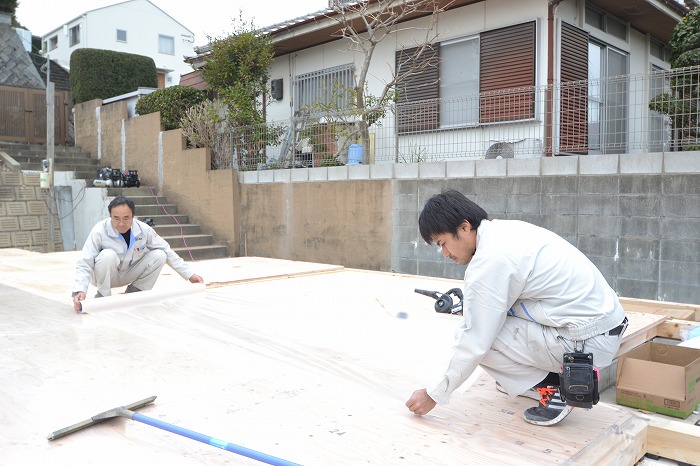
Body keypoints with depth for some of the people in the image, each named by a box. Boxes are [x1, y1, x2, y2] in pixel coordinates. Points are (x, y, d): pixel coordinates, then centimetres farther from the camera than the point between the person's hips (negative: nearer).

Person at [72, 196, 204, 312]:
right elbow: (84, 264, -26)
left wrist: (188, 275, -8)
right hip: (104, 276, -3)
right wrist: (80, 290, -44)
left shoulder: (143, 230, -16)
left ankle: (134, 292, -2)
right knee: (108, 255, -36)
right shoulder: (99, 231, -26)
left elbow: (167, 251, -7)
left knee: (159, 255, -18)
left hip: (128, 274, 3)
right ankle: (102, 296, -14)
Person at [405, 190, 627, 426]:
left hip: (590, 340, -9)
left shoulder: (488, 261, -20)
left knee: (481, 337, -12)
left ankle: (555, 387, -1)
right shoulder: (505, 229, 6)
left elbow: (474, 345, -15)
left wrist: (434, 396, -5)